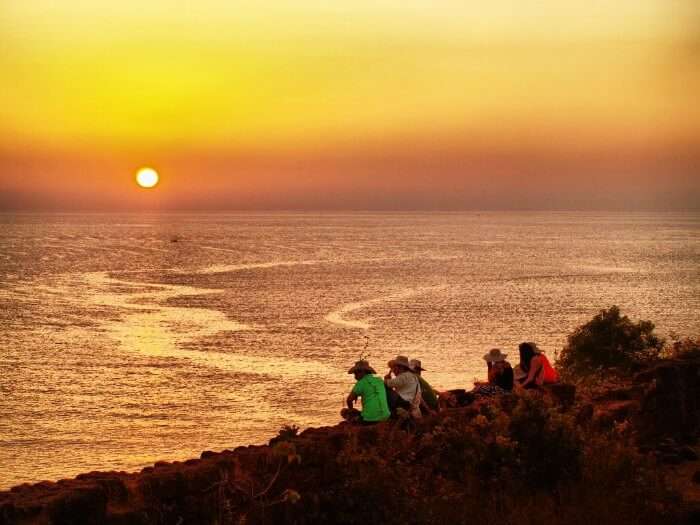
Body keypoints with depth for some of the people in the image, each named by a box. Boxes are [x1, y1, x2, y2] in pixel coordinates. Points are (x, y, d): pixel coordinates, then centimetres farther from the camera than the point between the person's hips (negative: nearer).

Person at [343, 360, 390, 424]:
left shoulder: (361, 383, -7)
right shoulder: (380, 381, 12)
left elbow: (349, 400, -2)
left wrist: (351, 409, 19)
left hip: (370, 419, -6)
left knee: (344, 412, 13)